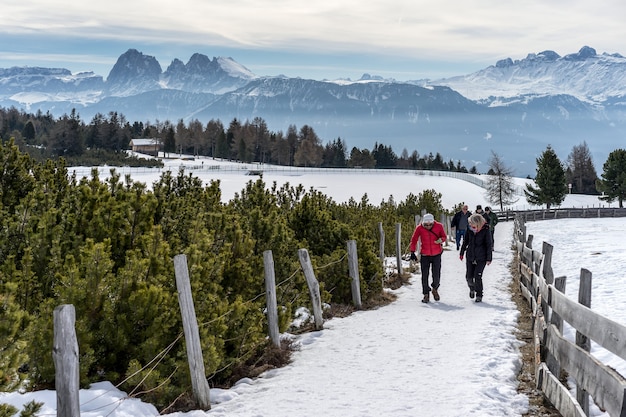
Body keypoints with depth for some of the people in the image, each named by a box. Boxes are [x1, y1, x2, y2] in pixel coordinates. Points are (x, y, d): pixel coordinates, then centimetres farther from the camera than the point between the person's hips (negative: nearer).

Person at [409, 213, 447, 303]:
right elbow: (413, 240, -2)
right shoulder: (419, 228, -8)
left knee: (436, 275, 1)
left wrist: (440, 239, -22)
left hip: (436, 255, 0)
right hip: (424, 255, 0)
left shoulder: (439, 226, -7)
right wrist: (412, 252, -9)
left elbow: (444, 237, 2)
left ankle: (435, 289, 30)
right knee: (424, 275, -1)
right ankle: (426, 294, 14)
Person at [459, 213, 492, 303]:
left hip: (481, 258, -4)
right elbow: (465, 241, 12)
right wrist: (462, 252, 18)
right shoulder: (469, 229, -4)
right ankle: (472, 288, 36)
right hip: (470, 257, 4)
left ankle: (479, 295, 10)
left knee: (477, 276, -8)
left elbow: (489, 245, -6)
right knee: (469, 276, 5)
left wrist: (489, 258, -7)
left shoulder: (485, 230, -13)